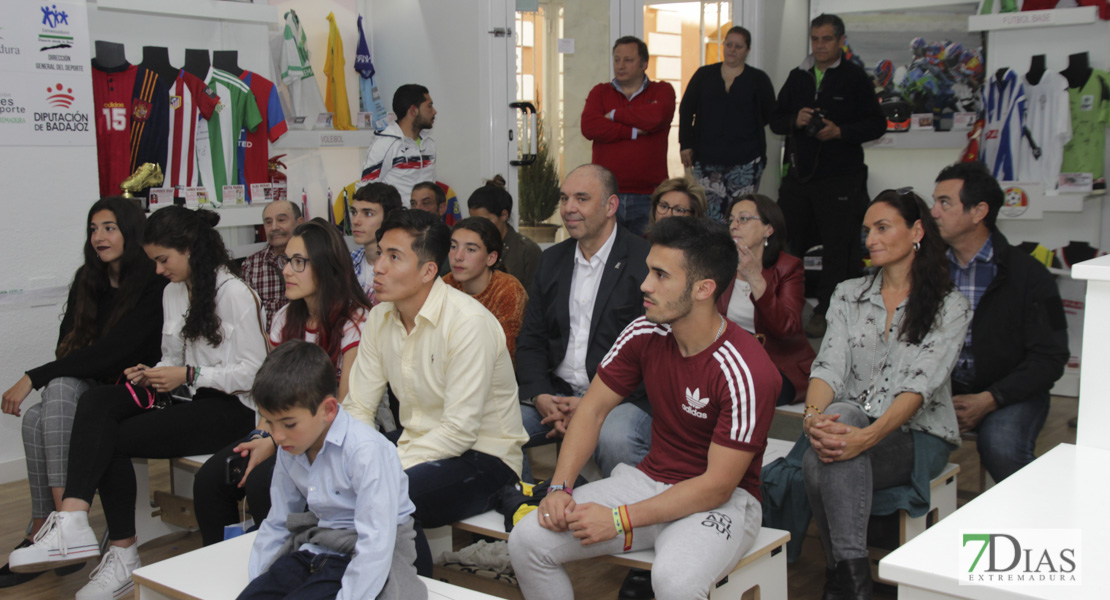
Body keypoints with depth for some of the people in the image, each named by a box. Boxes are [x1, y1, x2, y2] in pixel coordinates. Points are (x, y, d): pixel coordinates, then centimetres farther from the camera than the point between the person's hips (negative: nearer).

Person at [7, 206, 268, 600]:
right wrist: (152, 375, -1)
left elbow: (253, 372, -11)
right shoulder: (172, 293, 18)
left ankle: (122, 555, -16)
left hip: (229, 406, -7)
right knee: (96, 401, -21)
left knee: (112, 438, -21)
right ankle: (71, 523, -29)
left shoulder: (235, 294, -8)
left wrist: (189, 375, -16)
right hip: (183, 397, 7)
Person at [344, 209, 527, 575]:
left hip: (483, 455, -7)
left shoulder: (468, 322, -21)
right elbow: (358, 407, 4)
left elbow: (460, 431, -24)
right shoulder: (380, 318, 2)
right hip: (419, 443, 7)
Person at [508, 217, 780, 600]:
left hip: (723, 499, -5)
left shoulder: (747, 372, -24)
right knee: (528, 539, -11)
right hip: (651, 478, 6)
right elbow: (592, 410, 4)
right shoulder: (644, 335, -6)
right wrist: (560, 488, -11)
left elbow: (718, 485, -22)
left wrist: (620, 520, -24)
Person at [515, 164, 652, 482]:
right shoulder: (552, 259, 15)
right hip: (556, 394, 6)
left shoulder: (647, 261, -5)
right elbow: (530, 340, 14)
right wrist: (540, 396, -5)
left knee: (616, 439, -36)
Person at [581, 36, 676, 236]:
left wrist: (614, 115, 0)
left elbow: (654, 117, -13)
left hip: (648, 197, -1)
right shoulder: (600, 92, 14)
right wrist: (633, 132, -7)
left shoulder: (662, 91, 10)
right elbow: (589, 127, -5)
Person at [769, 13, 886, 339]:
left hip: (839, 178, -4)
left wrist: (840, 131, -17)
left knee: (836, 248, -1)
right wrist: (795, 121, -7)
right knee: (788, 242, 8)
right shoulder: (797, 77, 13)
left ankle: (826, 312, 8)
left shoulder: (855, 78, -1)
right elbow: (775, 120, 15)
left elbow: (877, 124, -3)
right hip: (799, 174, 5)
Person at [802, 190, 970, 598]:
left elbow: (919, 385, -16)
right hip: (853, 425, 3)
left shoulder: (949, 307, -1)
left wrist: (867, 436, -33)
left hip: (918, 437, -3)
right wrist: (814, 415, -26)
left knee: (819, 464, -33)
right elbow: (829, 365, -2)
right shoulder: (848, 295, 12)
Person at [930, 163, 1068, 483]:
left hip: (1010, 394, -3)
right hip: (942, 389, 3)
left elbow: (1050, 358, -7)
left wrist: (989, 400, -18)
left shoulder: (1029, 274, -5)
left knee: (1002, 450, -33)